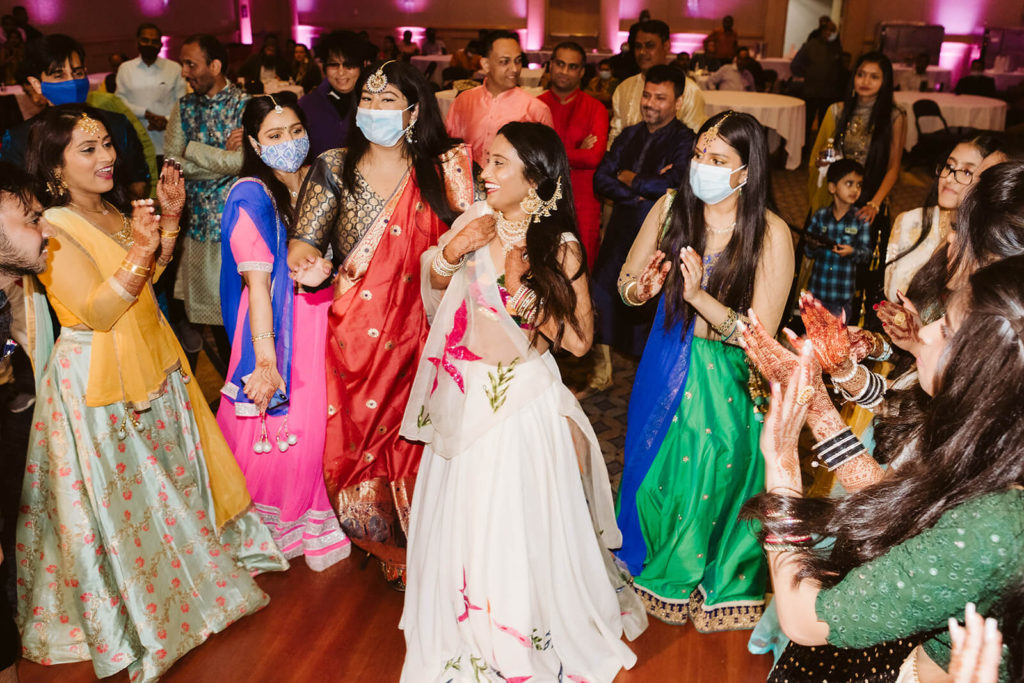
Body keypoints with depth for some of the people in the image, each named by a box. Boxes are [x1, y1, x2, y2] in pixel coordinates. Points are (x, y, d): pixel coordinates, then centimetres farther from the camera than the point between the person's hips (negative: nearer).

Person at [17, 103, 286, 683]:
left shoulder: (111, 208, 4)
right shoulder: (52, 229, -21)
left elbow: (150, 276, 13)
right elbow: (96, 312, -26)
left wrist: (170, 216, 0)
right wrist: (138, 248, -34)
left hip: (152, 360, 8)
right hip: (99, 380, -8)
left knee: (171, 470, 20)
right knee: (124, 490, 7)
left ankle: (196, 565, 42)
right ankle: (136, 615, 28)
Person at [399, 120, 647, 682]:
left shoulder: (561, 248, -13)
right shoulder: (476, 222, -2)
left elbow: (579, 340, -11)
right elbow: (434, 286, 12)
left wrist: (524, 292, -21)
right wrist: (450, 253, -9)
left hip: (521, 398, -4)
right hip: (463, 397, 5)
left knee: (518, 521, 6)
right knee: (458, 515, 16)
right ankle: (468, 631, 42)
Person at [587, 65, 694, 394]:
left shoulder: (685, 141, -8)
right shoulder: (630, 136, 11)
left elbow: (672, 183, -24)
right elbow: (601, 180, 2)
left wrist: (629, 179, -8)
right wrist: (643, 190, -13)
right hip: (621, 232, 6)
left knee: (652, 307, 2)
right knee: (601, 296, 10)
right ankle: (602, 373, 29)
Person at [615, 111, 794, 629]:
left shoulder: (770, 235, -19)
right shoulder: (671, 207, -7)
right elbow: (626, 281, 2)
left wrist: (699, 296, -33)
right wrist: (643, 288, -21)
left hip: (726, 381, -3)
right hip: (665, 366, 4)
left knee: (711, 484, 13)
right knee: (651, 473, 19)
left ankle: (711, 582, 44)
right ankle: (648, 563, 50)